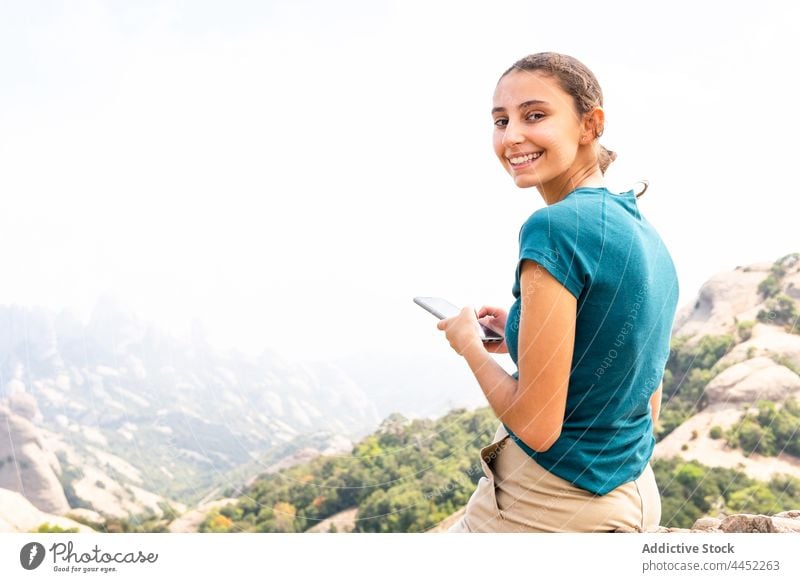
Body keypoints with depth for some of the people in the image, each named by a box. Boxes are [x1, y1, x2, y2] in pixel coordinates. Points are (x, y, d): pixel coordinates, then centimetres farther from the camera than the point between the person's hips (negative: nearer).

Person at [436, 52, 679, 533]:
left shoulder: (556, 227, -22)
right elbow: (649, 408, 11)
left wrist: (469, 343, -4)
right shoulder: (646, 232, 4)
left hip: (547, 506, -8)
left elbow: (537, 426, -21)